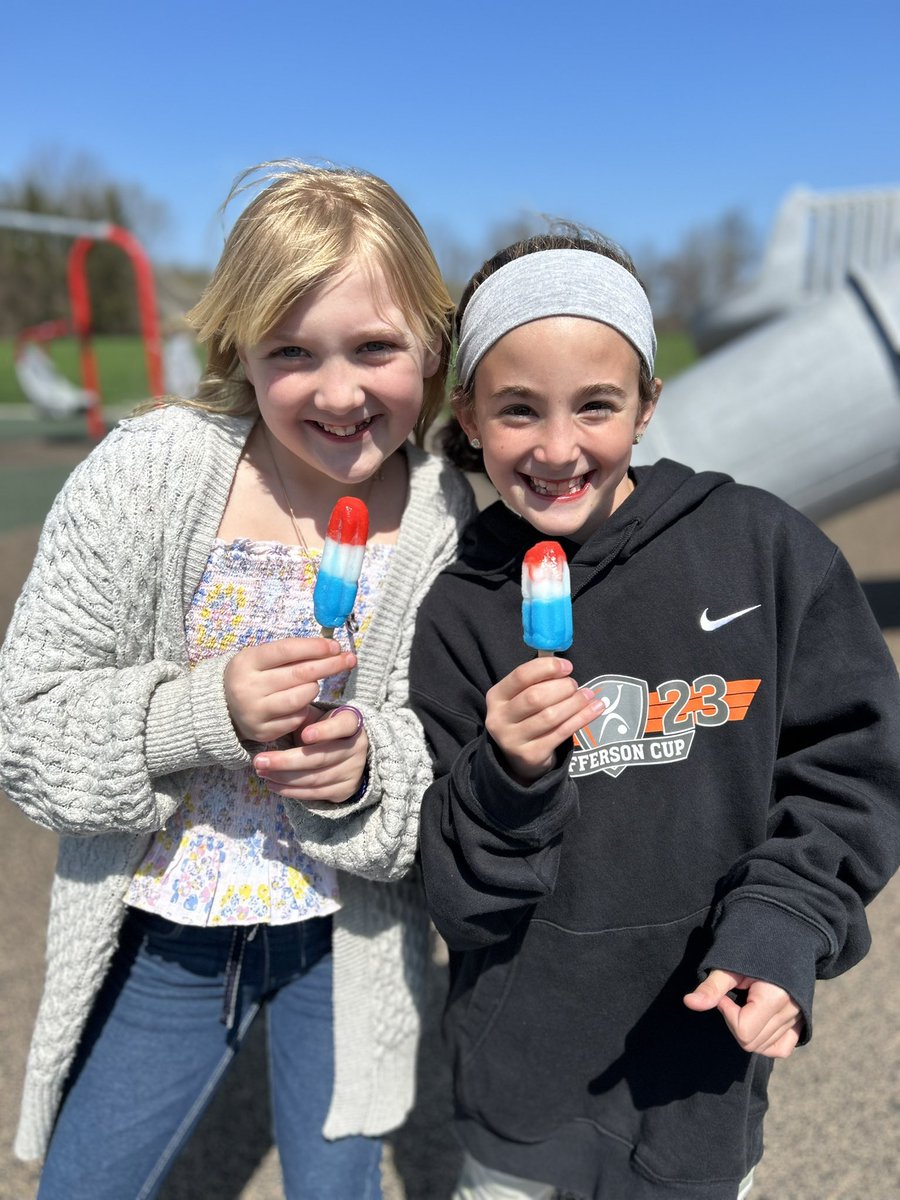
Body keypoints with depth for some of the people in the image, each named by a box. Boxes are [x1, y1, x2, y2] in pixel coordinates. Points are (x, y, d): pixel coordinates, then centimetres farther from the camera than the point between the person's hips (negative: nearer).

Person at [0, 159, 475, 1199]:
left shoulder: (457, 524, -14)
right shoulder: (143, 477, -18)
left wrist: (373, 769, -26)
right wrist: (201, 714, -28)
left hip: (348, 942, 1)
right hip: (159, 932, 0)